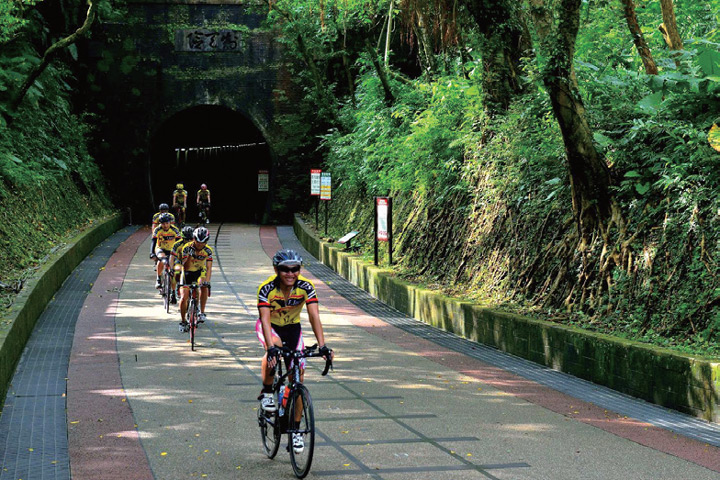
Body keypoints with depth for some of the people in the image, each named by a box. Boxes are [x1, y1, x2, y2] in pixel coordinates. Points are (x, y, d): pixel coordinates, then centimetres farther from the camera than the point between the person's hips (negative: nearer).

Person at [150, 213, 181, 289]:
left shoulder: (174, 230, -20)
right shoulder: (157, 230, -20)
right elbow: (153, 242, -28)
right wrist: (152, 253, -42)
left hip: (171, 250, 1)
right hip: (160, 249, -1)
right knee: (161, 259, -34)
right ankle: (158, 279, -20)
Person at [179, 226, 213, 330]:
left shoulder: (208, 250, -21)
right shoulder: (187, 248, -24)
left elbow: (209, 268, -26)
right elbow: (185, 267, -28)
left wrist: (207, 281, -40)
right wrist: (190, 255, -44)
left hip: (200, 271, 2)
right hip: (188, 272, -2)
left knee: (204, 286, -27)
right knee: (183, 298, -12)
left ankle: (202, 313, -13)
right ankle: (183, 321, 6)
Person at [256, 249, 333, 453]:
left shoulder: (306, 287, -23)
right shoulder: (267, 288, -28)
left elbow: (314, 317, -30)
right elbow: (265, 320, -36)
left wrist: (322, 346, -42)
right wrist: (271, 346, -50)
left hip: (292, 328, 2)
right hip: (270, 327, -2)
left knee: (298, 375, -6)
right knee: (275, 346, -38)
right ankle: (266, 392, -16)